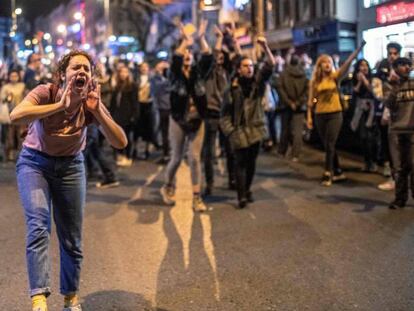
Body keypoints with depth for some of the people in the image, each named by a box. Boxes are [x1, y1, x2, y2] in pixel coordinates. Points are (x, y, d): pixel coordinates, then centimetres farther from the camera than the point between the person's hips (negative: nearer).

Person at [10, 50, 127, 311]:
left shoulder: (92, 104, -13)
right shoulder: (46, 93, -20)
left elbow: (121, 142, -22)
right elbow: (16, 116, -40)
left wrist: (97, 111, -31)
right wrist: (60, 105, -39)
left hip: (71, 166, 3)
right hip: (35, 162, -2)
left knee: (72, 238, 3)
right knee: (39, 225, -25)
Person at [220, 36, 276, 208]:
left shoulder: (258, 81, 4)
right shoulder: (232, 88, -2)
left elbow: (271, 65, -9)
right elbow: (226, 113, -1)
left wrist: (265, 47, -22)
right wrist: (230, 131, -11)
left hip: (255, 129, 3)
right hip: (239, 130, -3)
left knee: (251, 162, 11)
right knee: (241, 163, -6)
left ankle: (248, 190, 28)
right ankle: (242, 196, -7)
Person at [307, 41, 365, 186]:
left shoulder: (335, 76, -1)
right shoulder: (315, 81, 3)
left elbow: (347, 63, -14)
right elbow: (311, 100, 5)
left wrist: (359, 48, -26)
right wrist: (309, 117, 1)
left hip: (335, 114, -2)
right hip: (320, 115, 3)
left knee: (330, 145, -7)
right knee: (327, 146, 9)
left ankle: (327, 175, -4)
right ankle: (338, 172, 22)